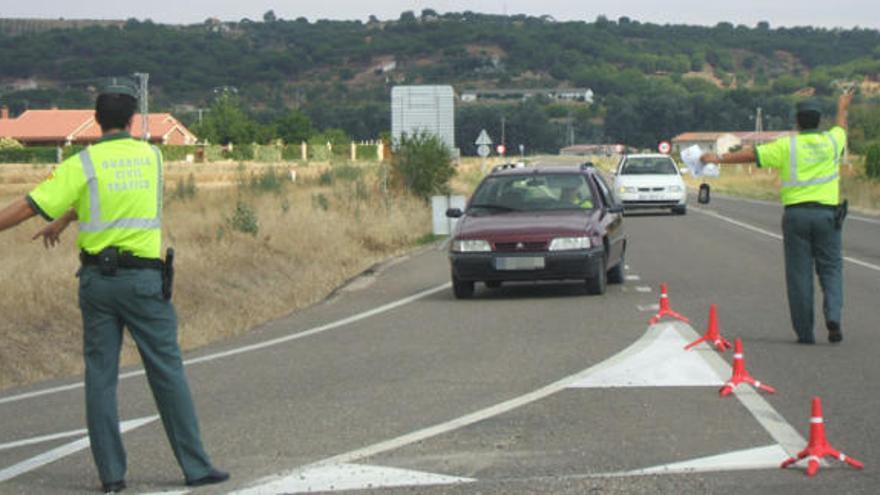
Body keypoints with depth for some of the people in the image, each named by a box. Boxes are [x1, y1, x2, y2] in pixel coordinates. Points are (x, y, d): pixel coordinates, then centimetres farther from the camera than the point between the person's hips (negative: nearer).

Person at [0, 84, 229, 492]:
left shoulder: (82, 164, -4)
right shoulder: (151, 156, 5)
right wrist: (61, 223, 27)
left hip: (97, 278, 0)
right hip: (143, 278, 0)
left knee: (100, 375, 6)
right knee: (167, 372, 4)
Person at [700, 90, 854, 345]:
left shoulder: (787, 145, -2)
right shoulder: (831, 141, 7)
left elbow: (752, 154, -4)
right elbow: (841, 128, 30)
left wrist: (719, 158, 4)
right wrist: (842, 109, 51)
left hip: (795, 213, -1)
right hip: (827, 213, 1)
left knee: (799, 273, 3)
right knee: (831, 268, 9)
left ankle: (805, 331, 4)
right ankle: (833, 316, -14)